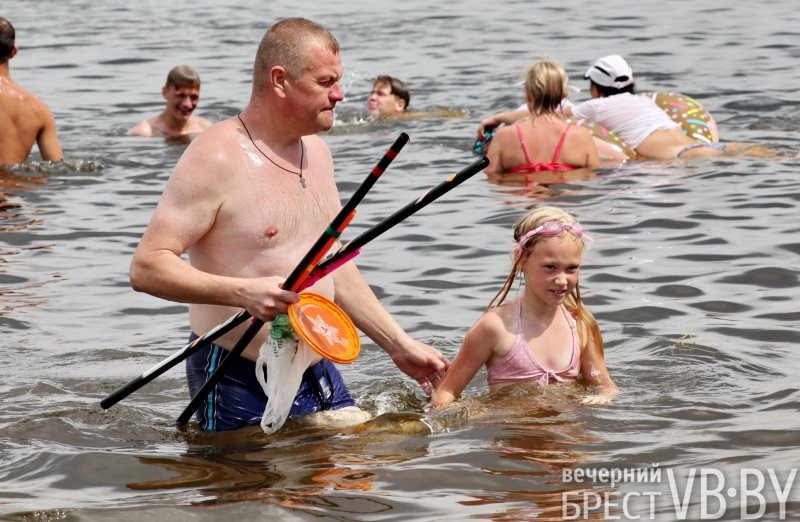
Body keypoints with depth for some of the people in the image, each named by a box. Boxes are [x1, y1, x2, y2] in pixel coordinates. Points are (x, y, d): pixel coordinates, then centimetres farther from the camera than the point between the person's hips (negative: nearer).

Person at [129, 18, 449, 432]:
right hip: (238, 382, -7)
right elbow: (146, 268, -21)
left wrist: (399, 344, 19)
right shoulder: (217, 157, -16)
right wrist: (244, 292, -32)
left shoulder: (317, 151, 10)